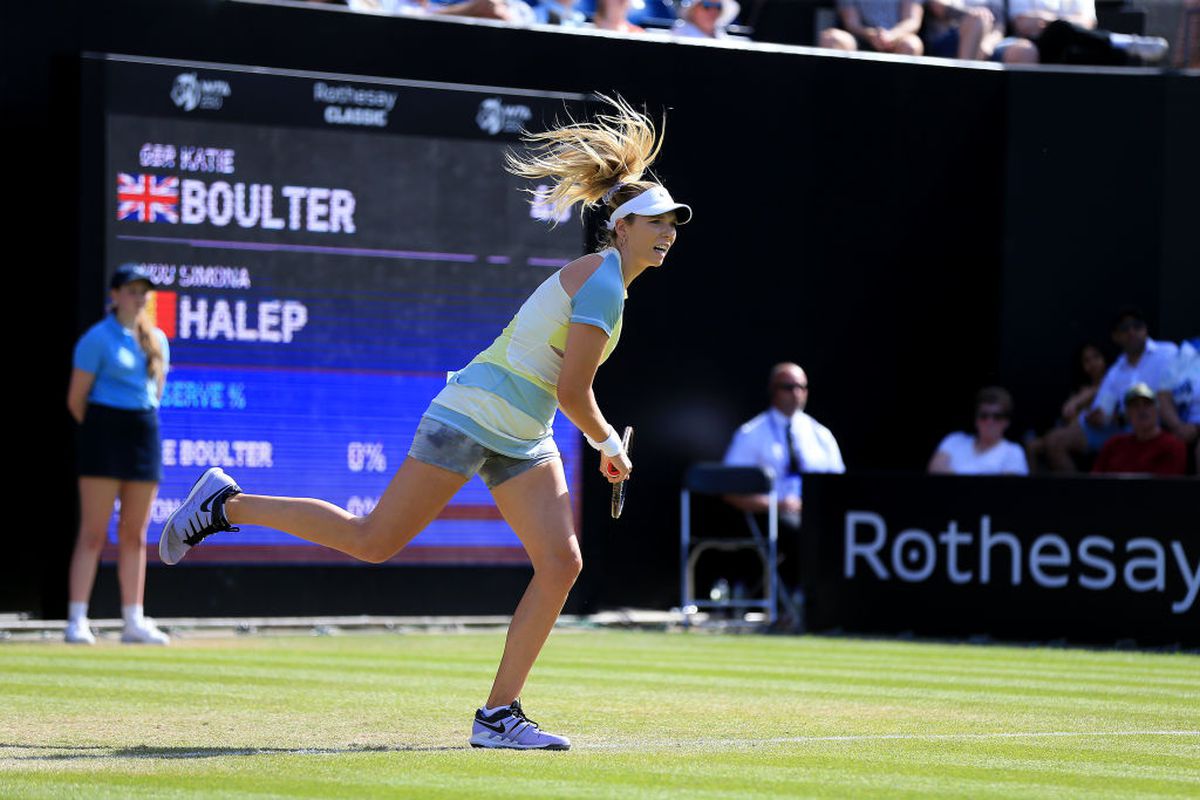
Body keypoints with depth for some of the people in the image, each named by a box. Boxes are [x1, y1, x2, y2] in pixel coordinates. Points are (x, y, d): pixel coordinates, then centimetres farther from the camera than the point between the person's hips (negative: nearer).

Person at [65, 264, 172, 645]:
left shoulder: (157, 340, 13)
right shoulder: (98, 338, -5)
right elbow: (76, 399, -4)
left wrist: (143, 422, 12)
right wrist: (100, 430, 5)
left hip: (145, 435, 6)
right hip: (105, 431, -6)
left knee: (134, 535, 7)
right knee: (93, 532, -9)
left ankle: (134, 622, 10)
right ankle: (77, 621, -9)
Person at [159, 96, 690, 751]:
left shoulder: (604, 280, 15)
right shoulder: (600, 282, -16)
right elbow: (572, 392, -18)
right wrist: (610, 445, -2)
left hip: (521, 443, 9)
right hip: (471, 419, -9)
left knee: (561, 562, -6)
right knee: (374, 542, -6)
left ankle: (498, 715, -4)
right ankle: (224, 505, 8)